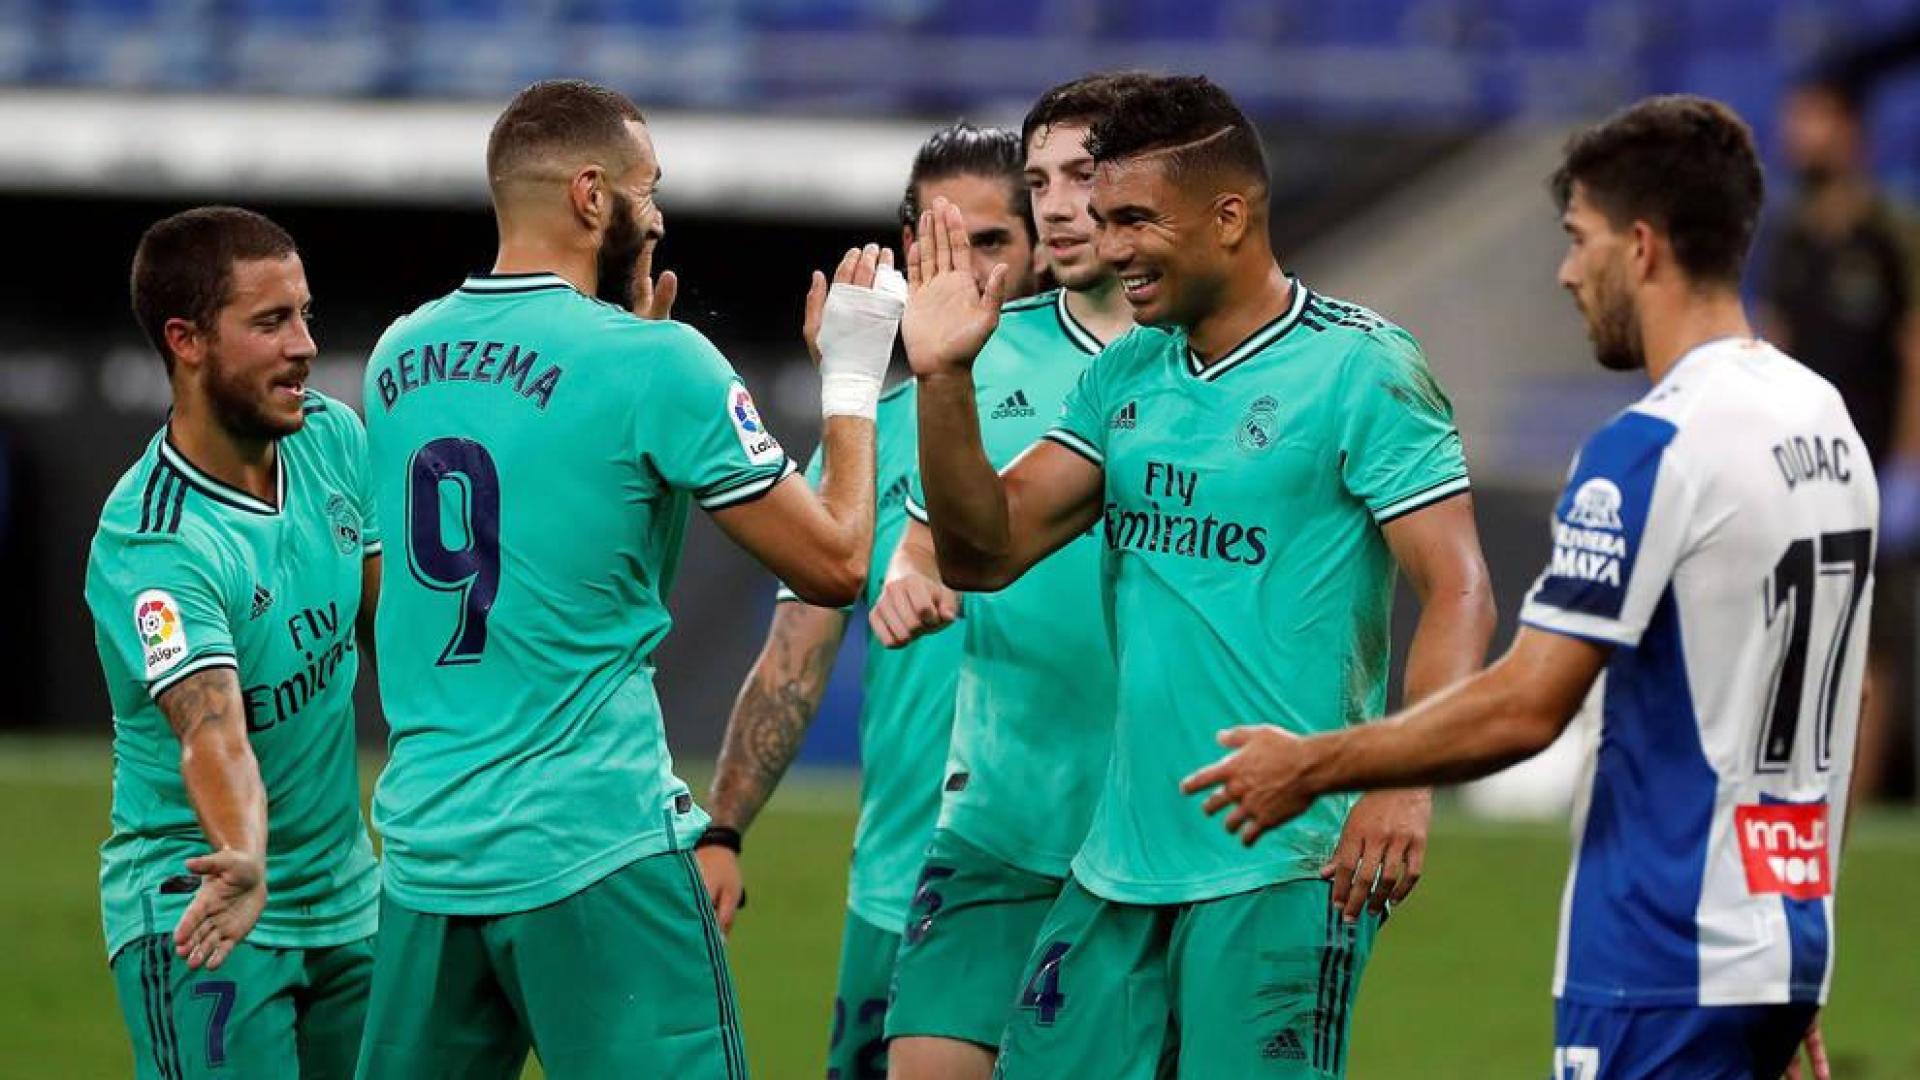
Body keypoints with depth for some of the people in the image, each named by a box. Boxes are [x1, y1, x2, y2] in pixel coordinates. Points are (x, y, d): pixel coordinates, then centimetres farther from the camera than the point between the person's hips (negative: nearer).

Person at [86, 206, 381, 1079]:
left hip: (347, 901, 7)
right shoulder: (151, 546, -24)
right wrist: (242, 861, -54)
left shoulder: (334, 439, -2)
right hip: (201, 917, -7)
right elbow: (211, 727, -38)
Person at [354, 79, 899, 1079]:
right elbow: (834, 564, -5)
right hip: (595, 852, -6)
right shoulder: (652, 361, -10)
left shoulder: (399, 357, 8)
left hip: (425, 848, 6)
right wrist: (853, 378, 9)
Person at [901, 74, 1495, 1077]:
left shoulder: (1359, 369, -8)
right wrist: (943, 380, -4)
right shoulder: (1124, 376, 13)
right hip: (1118, 867, 7)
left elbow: (1456, 592, -14)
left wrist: (1404, 783, -27)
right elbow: (984, 553, 10)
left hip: (1280, 873, -7)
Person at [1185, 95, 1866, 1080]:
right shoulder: (1826, 421, 11)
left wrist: (1313, 768, -7)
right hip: (1786, 943, 9)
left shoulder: (1653, 448, -16)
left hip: (1664, 965, -9)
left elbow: (1526, 707, -19)